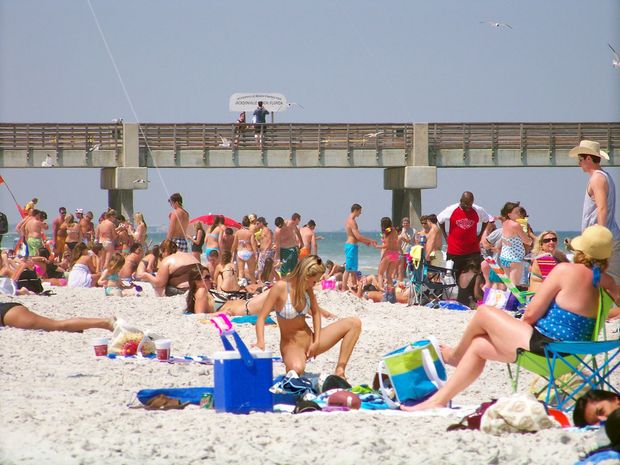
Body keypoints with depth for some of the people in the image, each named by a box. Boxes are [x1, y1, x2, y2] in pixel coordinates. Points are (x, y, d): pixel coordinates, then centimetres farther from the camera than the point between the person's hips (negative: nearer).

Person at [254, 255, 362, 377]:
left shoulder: (307, 288, 0)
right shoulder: (280, 288, -18)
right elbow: (261, 318, -20)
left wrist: (316, 341, 0)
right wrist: (260, 342, -37)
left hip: (310, 340, 7)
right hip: (291, 345, -7)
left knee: (354, 323, -6)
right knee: (297, 369, -44)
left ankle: (340, 371, -7)